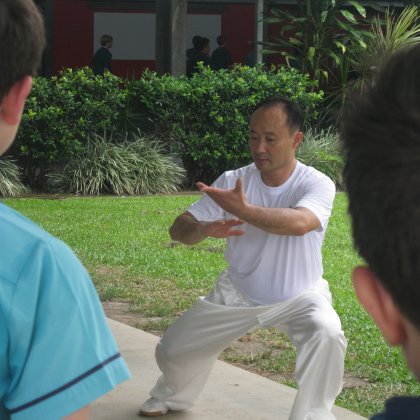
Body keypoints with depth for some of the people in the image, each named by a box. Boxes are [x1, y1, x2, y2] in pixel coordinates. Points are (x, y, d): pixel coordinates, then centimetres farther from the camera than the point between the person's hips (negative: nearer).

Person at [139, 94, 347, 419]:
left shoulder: (318, 185, -22)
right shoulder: (233, 181, -13)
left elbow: (298, 223, -44)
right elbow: (178, 229, -14)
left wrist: (242, 209, -55)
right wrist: (206, 229, -37)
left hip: (299, 296, -3)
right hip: (237, 294, 4)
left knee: (327, 336, -35)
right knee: (172, 351, 8)